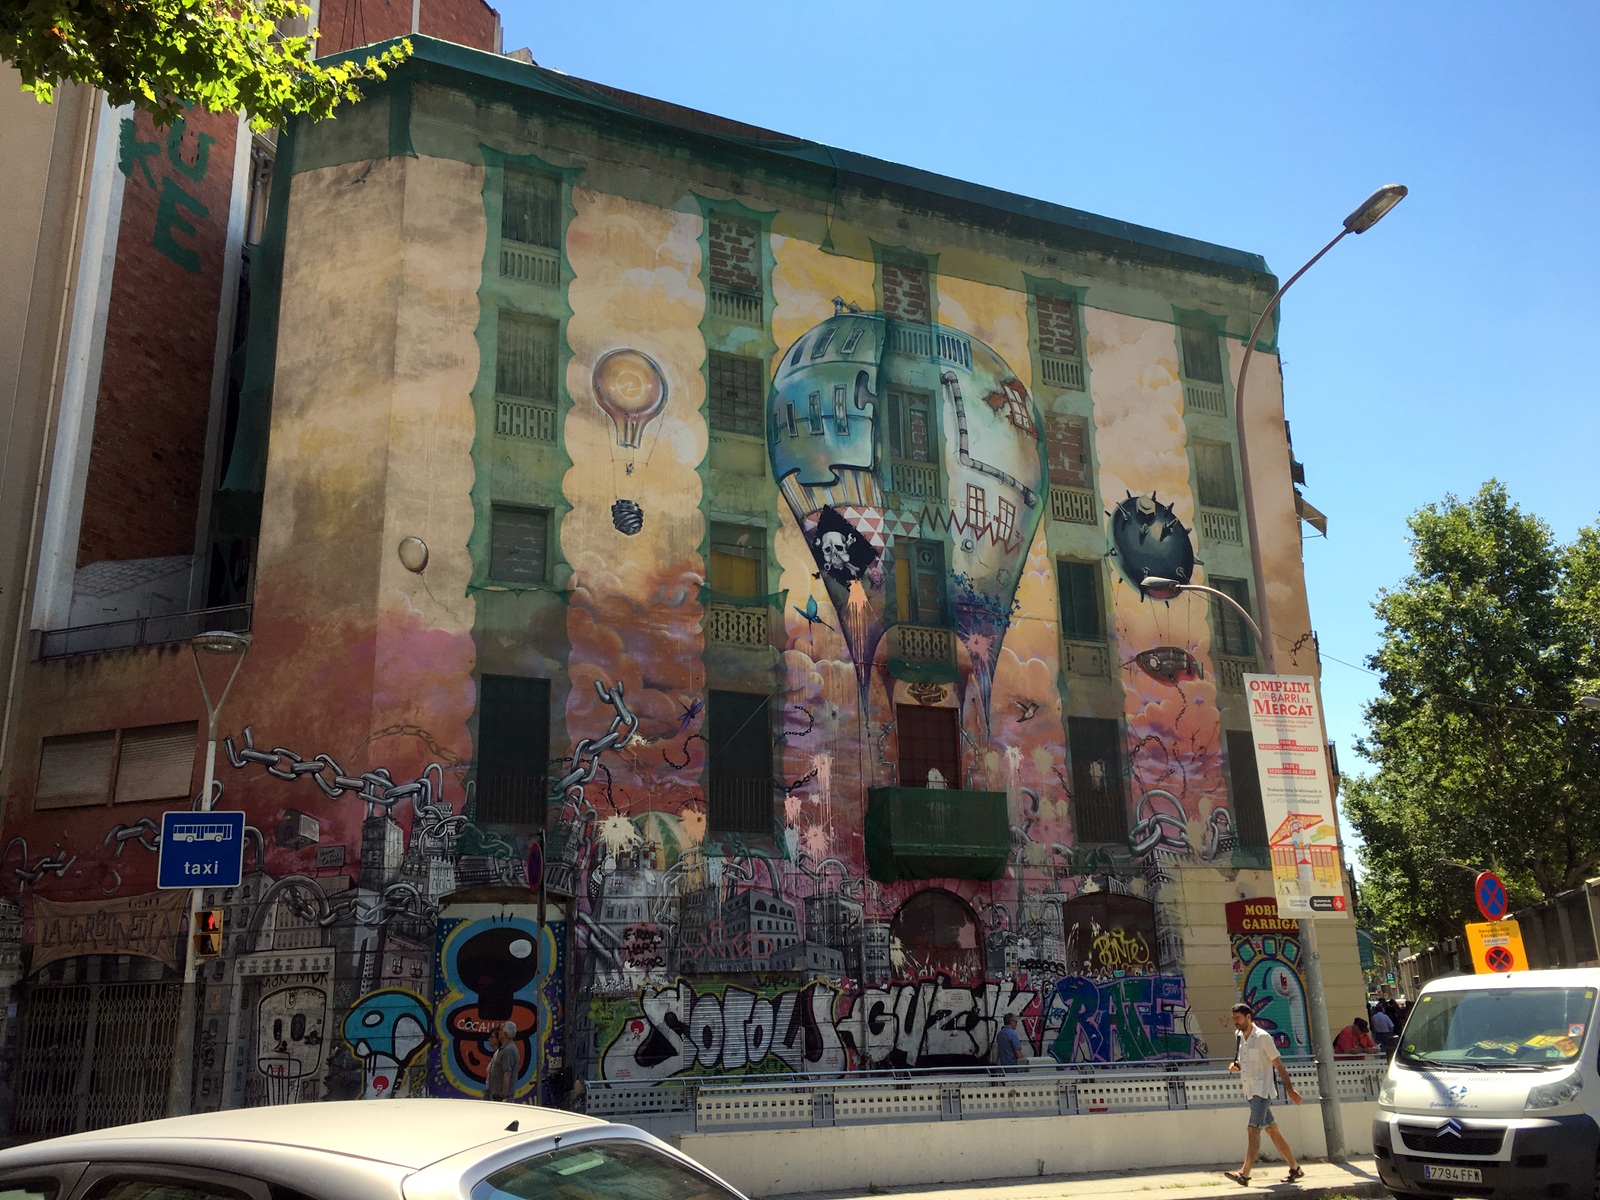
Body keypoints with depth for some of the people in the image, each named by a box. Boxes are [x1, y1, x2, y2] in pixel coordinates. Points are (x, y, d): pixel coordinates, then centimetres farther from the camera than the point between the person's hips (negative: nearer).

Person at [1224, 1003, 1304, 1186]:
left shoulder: (1263, 1037, -12)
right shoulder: (1240, 1037, 11)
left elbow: (1278, 1064, -9)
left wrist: (1290, 1089, -10)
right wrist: (1236, 1066, 2)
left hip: (1262, 1090, -8)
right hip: (1250, 1091, 8)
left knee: (1253, 1130, -16)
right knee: (1272, 1130, 13)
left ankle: (1244, 1174, -23)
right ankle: (1294, 1168, 23)